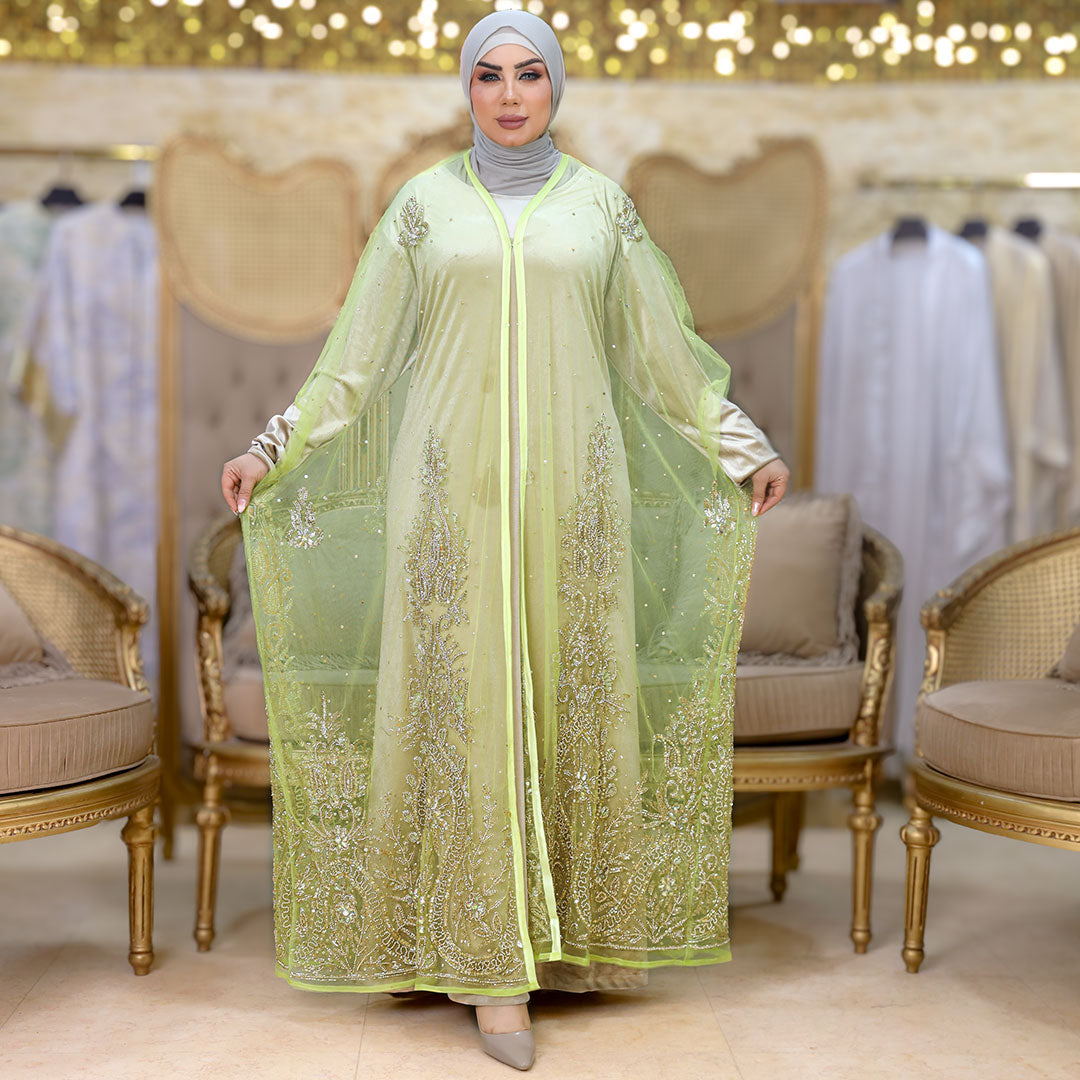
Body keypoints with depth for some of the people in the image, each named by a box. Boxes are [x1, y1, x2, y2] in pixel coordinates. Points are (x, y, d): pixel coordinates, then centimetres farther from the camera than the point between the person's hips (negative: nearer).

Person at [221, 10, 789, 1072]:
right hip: (454, 485, -1)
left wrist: (743, 444, 13)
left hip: (571, 484, 1)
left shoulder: (600, 201, 8)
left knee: (572, 699, 3)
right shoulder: (422, 202, 6)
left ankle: (574, 923, 18)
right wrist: (274, 447, 4)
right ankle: (495, 961, 2)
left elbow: (663, 349, 13)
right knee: (468, 705, -4)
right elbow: (359, 349, 8)